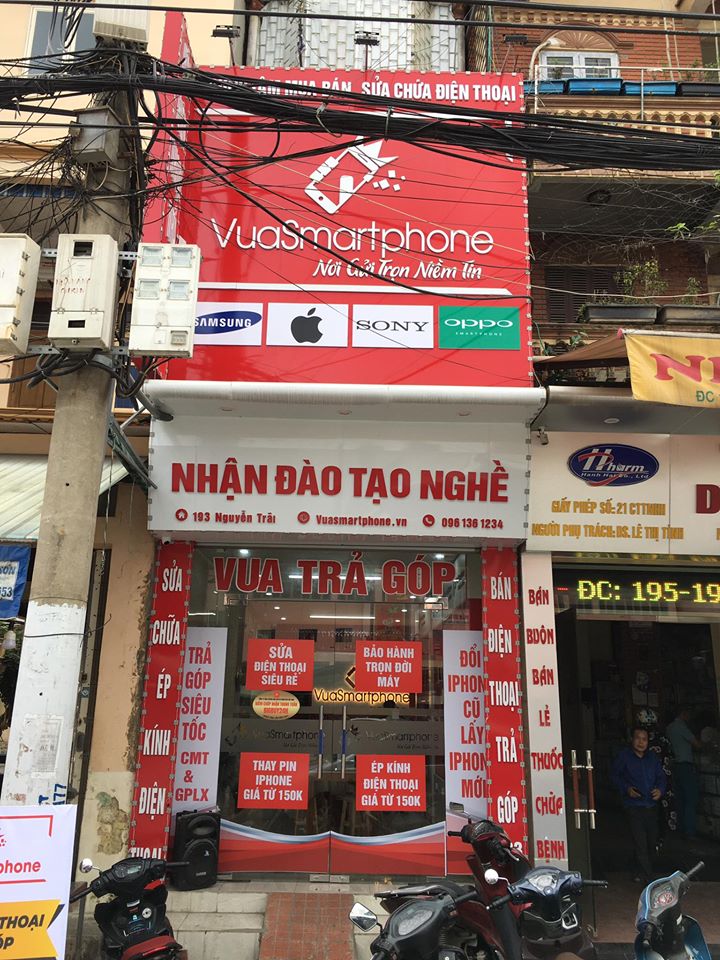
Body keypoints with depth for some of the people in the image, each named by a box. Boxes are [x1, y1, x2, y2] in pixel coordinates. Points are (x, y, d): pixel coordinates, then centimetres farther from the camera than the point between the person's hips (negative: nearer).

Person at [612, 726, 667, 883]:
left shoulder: (653, 757, 7)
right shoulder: (623, 756, -6)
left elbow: (661, 777, 11)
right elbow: (616, 776, -1)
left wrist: (660, 789, -9)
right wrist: (627, 788, -15)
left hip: (652, 804, 5)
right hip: (634, 805, -5)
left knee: (652, 840, 14)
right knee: (640, 842, -10)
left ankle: (645, 873, 33)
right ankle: (648, 876, -3)